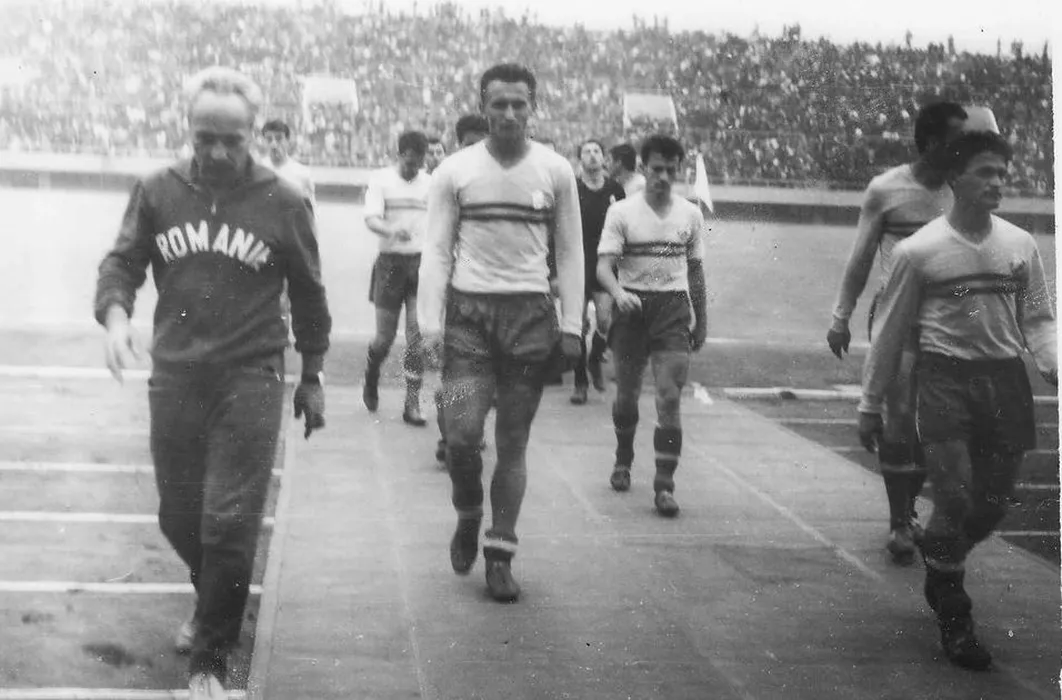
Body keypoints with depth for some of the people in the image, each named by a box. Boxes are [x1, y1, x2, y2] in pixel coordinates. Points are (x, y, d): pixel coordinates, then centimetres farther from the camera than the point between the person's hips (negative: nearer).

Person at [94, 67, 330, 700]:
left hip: (251, 379, -3)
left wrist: (312, 377, 10)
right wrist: (115, 311, -16)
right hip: (174, 378, 3)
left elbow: (308, 296, 5)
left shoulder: (283, 203, -4)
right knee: (179, 517, 14)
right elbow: (123, 262, 6)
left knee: (229, 523, -5)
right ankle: (216, 601, 44)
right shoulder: (157, 192, 0)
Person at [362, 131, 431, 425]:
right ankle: (371, 379, 33)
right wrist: (392, 230, -34)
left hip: (423, 264, 2)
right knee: (385, 337, 2)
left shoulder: (431, 183, 9)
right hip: (391, 263, -2)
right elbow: (371, 219, -14)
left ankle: (412, 403, 0)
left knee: (418, 336, -5)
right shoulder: (381, 180, -1)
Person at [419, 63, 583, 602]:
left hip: (530, 314, 1)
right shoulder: (455, 172, 2)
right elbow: (437, 252, 2)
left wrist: (571, 327, 2)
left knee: (513, 442, 4)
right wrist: (431, 324, -6)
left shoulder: (555, 172, 4)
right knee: (461, 433, -10)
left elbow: (570, 253, 8)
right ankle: (468, 515, 19)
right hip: (468, 311, -1)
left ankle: (500, 552, 13)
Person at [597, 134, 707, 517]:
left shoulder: (690, 214, 7)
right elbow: (604, 265, -10)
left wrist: (701, 321, 17)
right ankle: (623, 461, 37)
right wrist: (618, 293, -31)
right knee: (627, 394, 11)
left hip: (674, 310, 1)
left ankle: (664, 485, -9)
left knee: (670, 397, -11)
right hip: (632, 307, -1)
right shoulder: (622, 212, -2)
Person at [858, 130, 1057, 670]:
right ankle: (953, 620, 10)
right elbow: (890, 332, 2)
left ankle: (939, 563, 39)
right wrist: (870, 404, 4)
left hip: (1005, 380, 4)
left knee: (991, 505, 8)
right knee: (956, 500, -8)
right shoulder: (918, 251, -3)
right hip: (945, 381, -4)